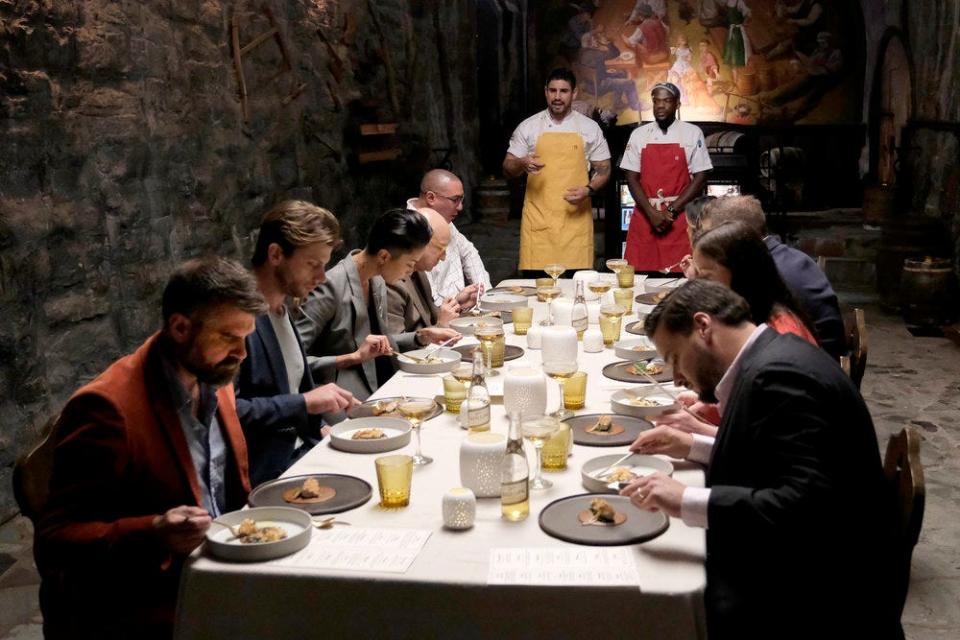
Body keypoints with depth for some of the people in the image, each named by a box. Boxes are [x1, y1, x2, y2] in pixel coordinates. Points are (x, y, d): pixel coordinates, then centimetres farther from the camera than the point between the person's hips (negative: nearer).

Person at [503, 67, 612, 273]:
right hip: (538, 217, 0)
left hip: (575, 216, 0)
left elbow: (603, 170, 11)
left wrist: (589, 190, -9)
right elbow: (508, 169, 8)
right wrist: (522, 164, -15)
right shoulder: (528, 127, 5)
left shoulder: (589, 128, 6)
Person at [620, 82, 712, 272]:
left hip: (679, 220, -1)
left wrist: (671, 211, -8)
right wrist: (652, 213, -8)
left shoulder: (692, 133, 2)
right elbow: (632, 178, 4)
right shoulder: (639, 135, 7)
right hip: (644, 217, 2)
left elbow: (700, 178, -1)